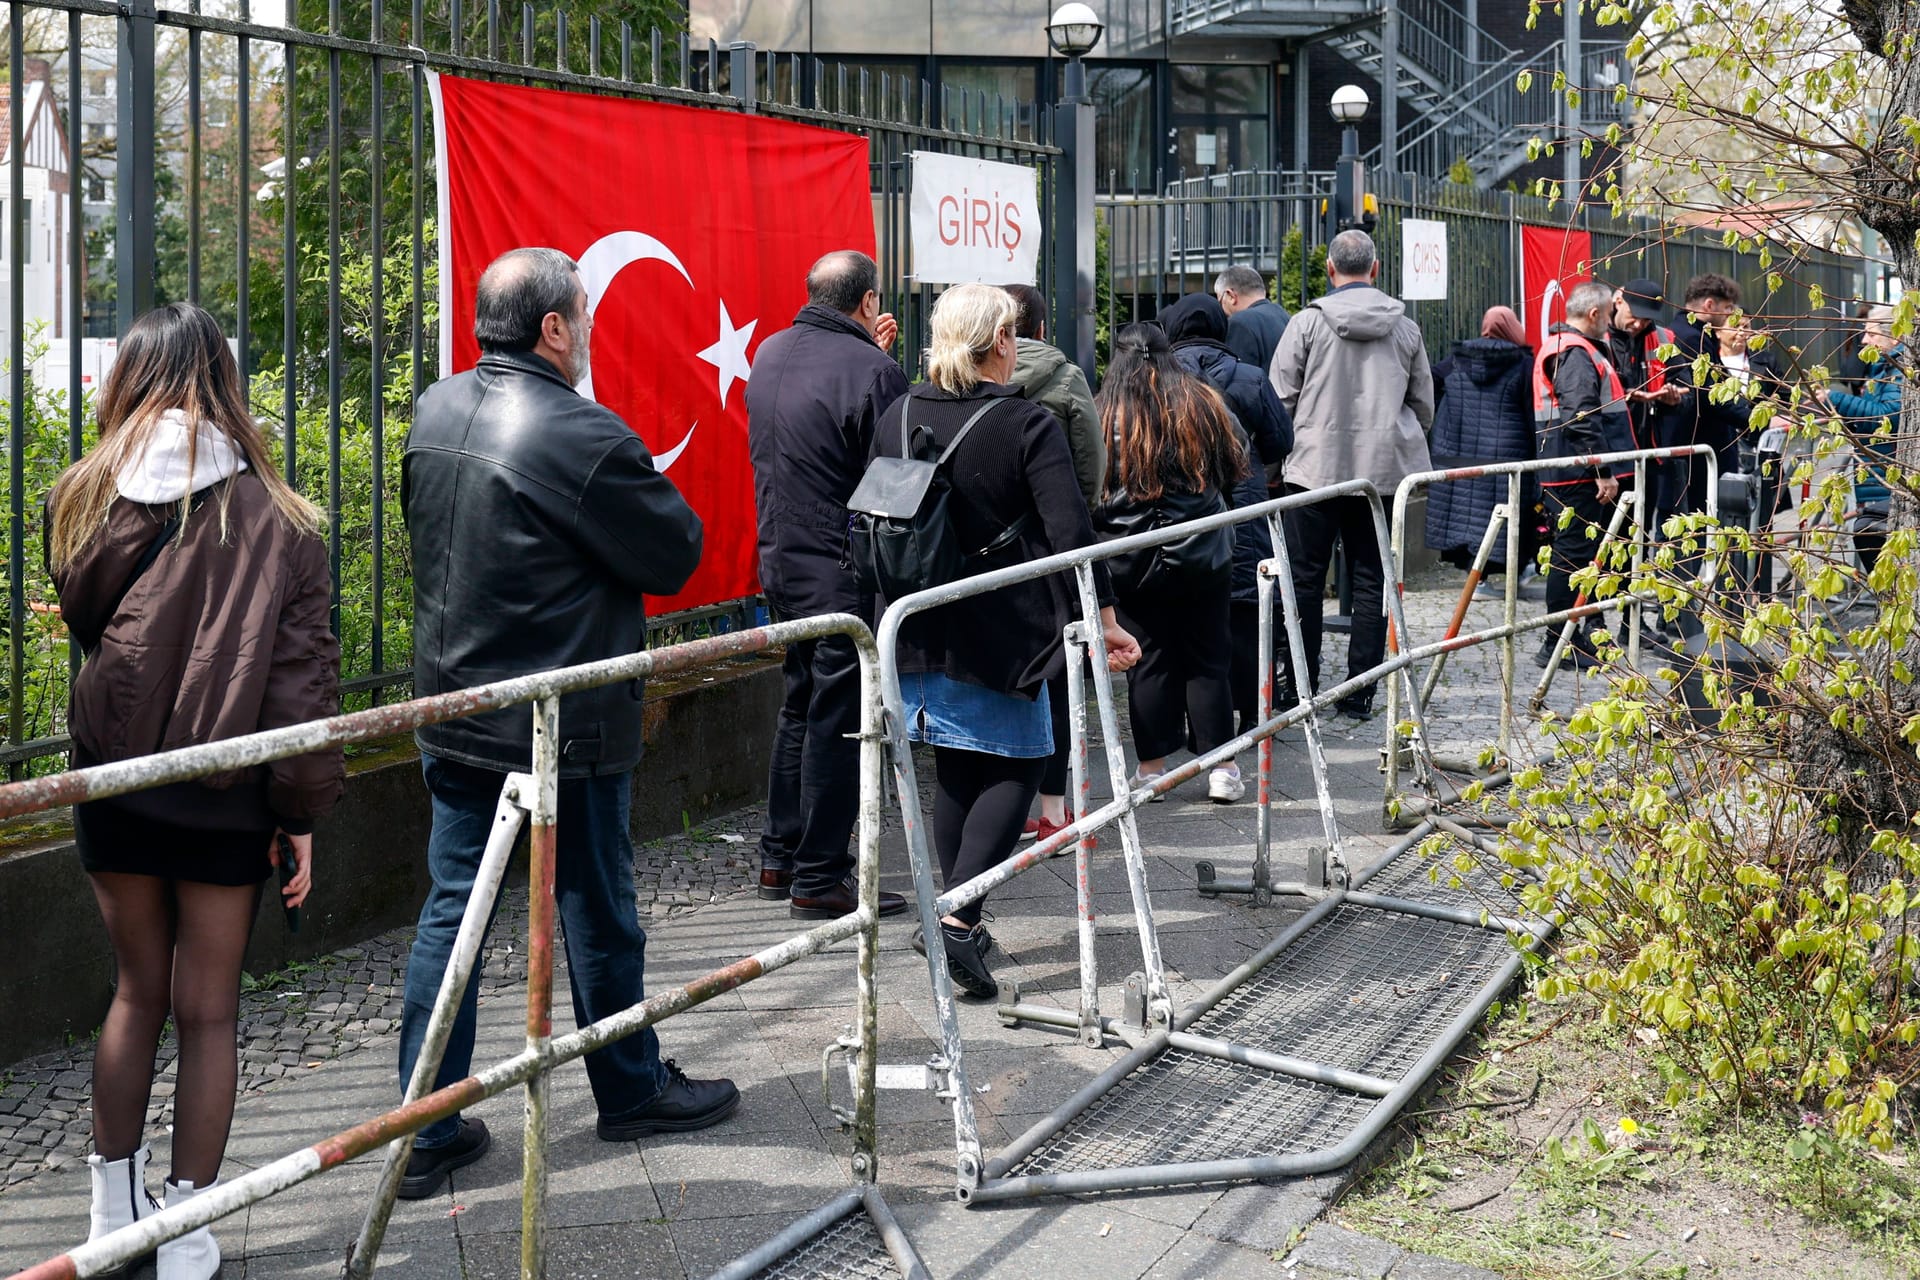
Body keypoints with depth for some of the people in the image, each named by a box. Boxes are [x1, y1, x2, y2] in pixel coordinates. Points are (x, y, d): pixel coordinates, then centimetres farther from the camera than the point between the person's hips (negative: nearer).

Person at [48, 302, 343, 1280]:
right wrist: (304, 807, -2)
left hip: (113, 784, 2)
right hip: (226, 796, -2)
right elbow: (301, 672, -8)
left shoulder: (85, 499, -5)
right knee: (206, 1010, 8)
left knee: (137, 990, 18)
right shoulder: (272, 517, -9)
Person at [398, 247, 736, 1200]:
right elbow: (677, 554, -14)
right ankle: (631, 1090, 30)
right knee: (596, 913, 12)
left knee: (451, 912, 9)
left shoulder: (436, 412, 3)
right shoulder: (582, 435, -21)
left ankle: (426, 1131, 12)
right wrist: (646, 488, 3)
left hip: (454, 717, 6)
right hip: (567, 728, -6)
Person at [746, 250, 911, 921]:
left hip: (780, 559, 8)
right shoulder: (872, 370, -17)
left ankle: (781, 858, 27)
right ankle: (820, 880, 4)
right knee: (838, 720, -1)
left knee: (802, 703, 20)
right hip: (845, 574, -8)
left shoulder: (770, 354, 8)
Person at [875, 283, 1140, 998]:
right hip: (1000, 634, -5)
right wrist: (1104, 619, -9)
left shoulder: (897, 419, 4)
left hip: (919, 634, 5)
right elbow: (1070, 532, -16)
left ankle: (957, 921, 22)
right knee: (1014, 766, 5)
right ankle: (958, 918, -10)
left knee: (955, 771, 17)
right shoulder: (1028, 425, -11)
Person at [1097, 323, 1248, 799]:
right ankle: (1222, 769, 9)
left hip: (1134, 564, -1)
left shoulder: (1105, 416, -6)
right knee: (1207, 662, 8)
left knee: (1148, 665, 7)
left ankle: (1151, 768, 11)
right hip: (1203, 558, 1)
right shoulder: (1205, 404, 0)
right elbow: (1234, 470, 11)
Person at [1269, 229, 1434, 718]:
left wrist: (1296, 440, 14)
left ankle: (1301, 686, 10)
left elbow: (1281, 397, -4)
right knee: (1372, 581, 8)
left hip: (1317, 467, -2)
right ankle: (1360, 691, 8)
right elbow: (1424, 406, 13)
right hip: (1385, 470, 3)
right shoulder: (1405, 328, 5)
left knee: (1305, 580, 7)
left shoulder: (1309, 321, -5)